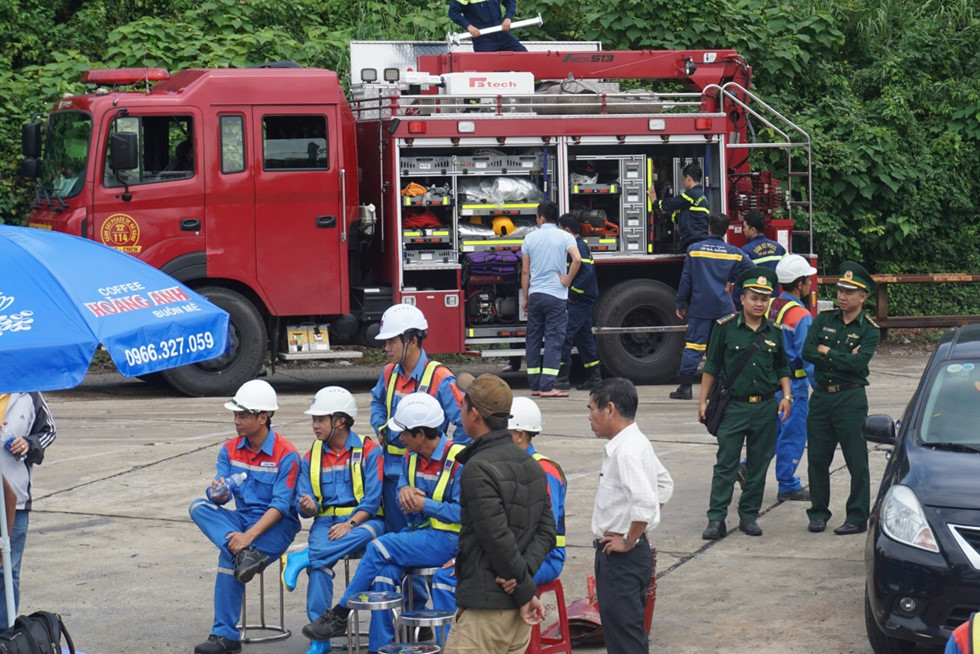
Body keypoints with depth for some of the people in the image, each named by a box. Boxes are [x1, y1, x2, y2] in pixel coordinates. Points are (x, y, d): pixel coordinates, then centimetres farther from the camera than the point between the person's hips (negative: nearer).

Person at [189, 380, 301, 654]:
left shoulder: (286, 454, -13)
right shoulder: (230, 450, 7)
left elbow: (280, 505, -18)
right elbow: (220, 496, 0)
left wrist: (249, 535, -31)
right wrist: (218, 494, -27)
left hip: (277, 525, -6)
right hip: (241, 519, 6)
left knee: (228, 557, -33)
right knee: (199, 507, -22)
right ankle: (244, 553, -36)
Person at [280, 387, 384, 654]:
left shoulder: (369, 452, 1)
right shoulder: (312, 457, 15)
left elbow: (372, 501, -7)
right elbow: (307, 505, 7)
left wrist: (350, 524, -21)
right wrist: (307, 506, -17)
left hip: (363, 521, -2)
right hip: (327, 522, 2)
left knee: (366, 533, -40)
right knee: (320, 563, -29)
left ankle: (301, 559, -40)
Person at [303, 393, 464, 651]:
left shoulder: (458, 460, -13)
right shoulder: (411, 457, 11)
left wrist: (424, 505, -16)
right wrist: (404, 490, -2)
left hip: (448, 539, -7)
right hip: (417, 533, 7)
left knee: (379, 548, -22)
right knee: (385, 572, -22)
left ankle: (339, 615, -11)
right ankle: (380, 646, -19)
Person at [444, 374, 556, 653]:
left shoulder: (478, 468, -15)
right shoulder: (530, 464, 13)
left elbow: (498, 539, -19)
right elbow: (547, 531, 10)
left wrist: (525, 591, -10)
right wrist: (524, 573, -5)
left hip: (483, 608, -9)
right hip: (517, 609, 9)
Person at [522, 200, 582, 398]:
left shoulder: (530, 238, 6)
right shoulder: (565, 237, -2)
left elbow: (525, 272, 7)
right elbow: (577, 259, -19)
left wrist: (525, 298, 14)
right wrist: (567, 281, -5)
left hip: (535, 294, 3)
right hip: (556, 295, -3)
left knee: (533, 339, 10)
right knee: (553, 340, -3)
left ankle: (534, 385, 12)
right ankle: (547, 387, -10)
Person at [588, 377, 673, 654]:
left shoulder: (626, 451, -21)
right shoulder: (637, 443, 10)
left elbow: (645, 503, -32)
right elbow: (664, 485, 22)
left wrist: (628, 542, -19)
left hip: (622, 556, -10)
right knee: (631, 629, 17)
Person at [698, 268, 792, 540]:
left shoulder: (774, 332, 8)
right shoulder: (726, 328, -2)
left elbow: (782, 369, 17)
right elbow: (711, 366, 2)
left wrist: (786, 396, 3)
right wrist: (703, 401, 0)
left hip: (766, 408, 3)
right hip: (734, 406, -3)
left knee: (759, 465, 7)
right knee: (725, 464, -4)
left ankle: (749, 515, 18)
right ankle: (716, 519, -3)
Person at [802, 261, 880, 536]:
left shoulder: (869, 330, -3)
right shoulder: (823, 320, 8)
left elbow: (858, 363, -18)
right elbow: (807, 352, -5)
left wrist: (827, 352, -10)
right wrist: (842, 358, -12)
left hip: (851, 399, -4)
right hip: (821, 396, 4)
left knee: (856, 461, -1)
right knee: (817, 458, 8)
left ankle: (858, 517, 6)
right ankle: (818, 513, 20)